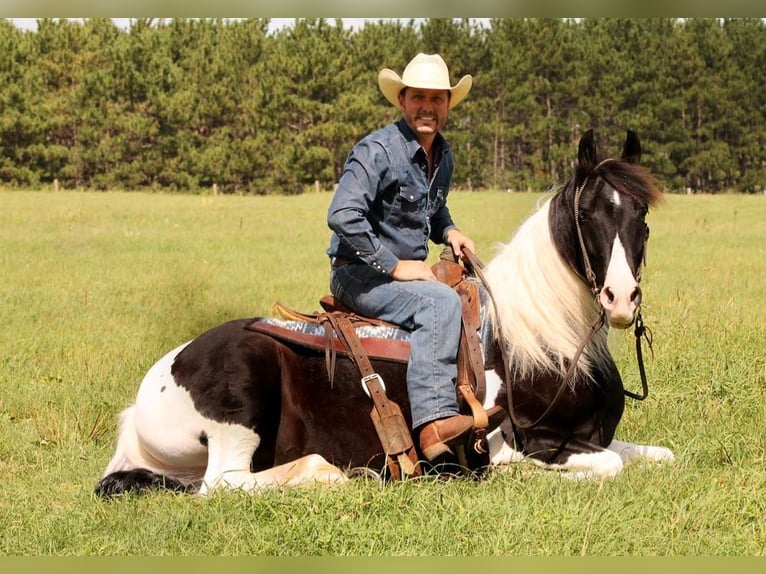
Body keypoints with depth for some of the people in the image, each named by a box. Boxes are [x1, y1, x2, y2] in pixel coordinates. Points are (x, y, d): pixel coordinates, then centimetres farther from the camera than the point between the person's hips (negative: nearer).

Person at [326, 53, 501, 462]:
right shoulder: (377, 151, -16)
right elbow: (342, 216, -27)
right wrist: (393, 266, -23)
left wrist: (448, 231, 6)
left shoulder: (444, 157, 11)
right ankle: (435, 420, -40)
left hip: (410, 271, 9)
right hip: (360, 276, -9)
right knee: (440, 303, -30)